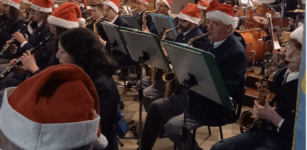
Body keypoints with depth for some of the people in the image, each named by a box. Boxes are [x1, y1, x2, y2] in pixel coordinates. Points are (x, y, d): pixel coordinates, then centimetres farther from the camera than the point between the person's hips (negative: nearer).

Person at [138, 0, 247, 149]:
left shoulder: (237, 53, -19)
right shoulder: (212, 43, 9)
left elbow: (225, 90, -26)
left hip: (216, 106, -9)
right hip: (196, 95, 9)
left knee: (173, 126, -24)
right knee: (156, 107, 6)